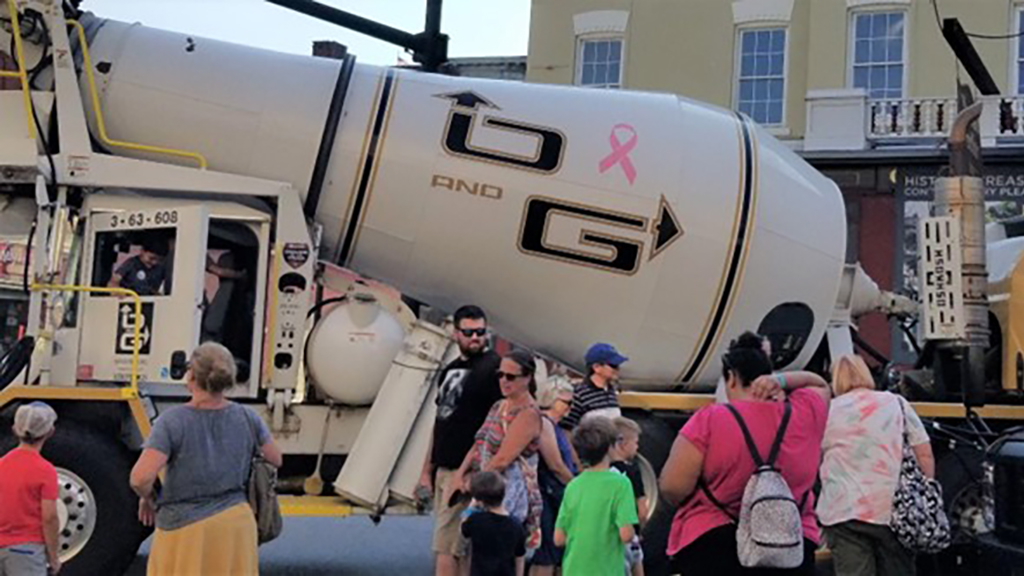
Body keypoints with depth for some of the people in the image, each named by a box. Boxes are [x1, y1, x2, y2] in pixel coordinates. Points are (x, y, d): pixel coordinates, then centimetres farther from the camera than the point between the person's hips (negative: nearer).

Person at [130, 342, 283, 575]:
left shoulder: (172, 421, -13)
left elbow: (140, 478, -21)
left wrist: (148, 498, 0)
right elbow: (275, 459, 12)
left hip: (186, 528, -3)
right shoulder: (247, 418, -2)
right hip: (236, 523, 4)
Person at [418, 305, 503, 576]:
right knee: (462, 547, 13)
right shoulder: (450, 371, 17)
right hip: (443, 469, 8)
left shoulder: (493, 368, -8)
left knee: (445, 548, -9)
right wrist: (427, 469, 18)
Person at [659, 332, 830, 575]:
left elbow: (672, 487, -10)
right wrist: (781, 380, 10)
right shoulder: (804, 413, 5)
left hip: (713, 548, -3)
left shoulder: (709, 421, -7)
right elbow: (820, 385, 29)